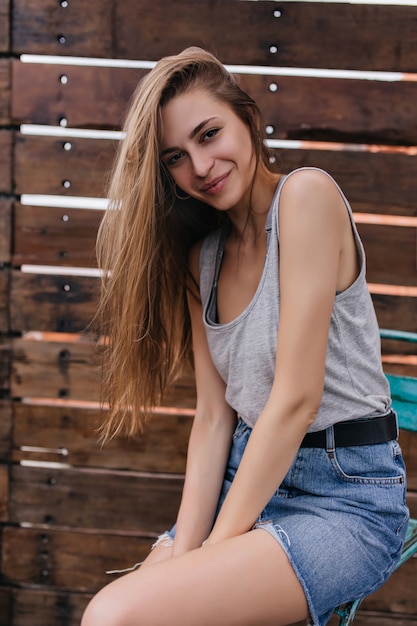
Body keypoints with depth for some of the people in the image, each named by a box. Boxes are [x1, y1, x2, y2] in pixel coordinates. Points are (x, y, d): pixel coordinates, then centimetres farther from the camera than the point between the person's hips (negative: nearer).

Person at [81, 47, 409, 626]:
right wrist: (183, 550, -8)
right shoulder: (200, 256, 11)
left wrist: (220, 544, -14)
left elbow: (296, 400, -17)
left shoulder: (307, 195, -13)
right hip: (249, 478, 7)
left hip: (346, 496, -7)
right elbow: (214, 416, 5)